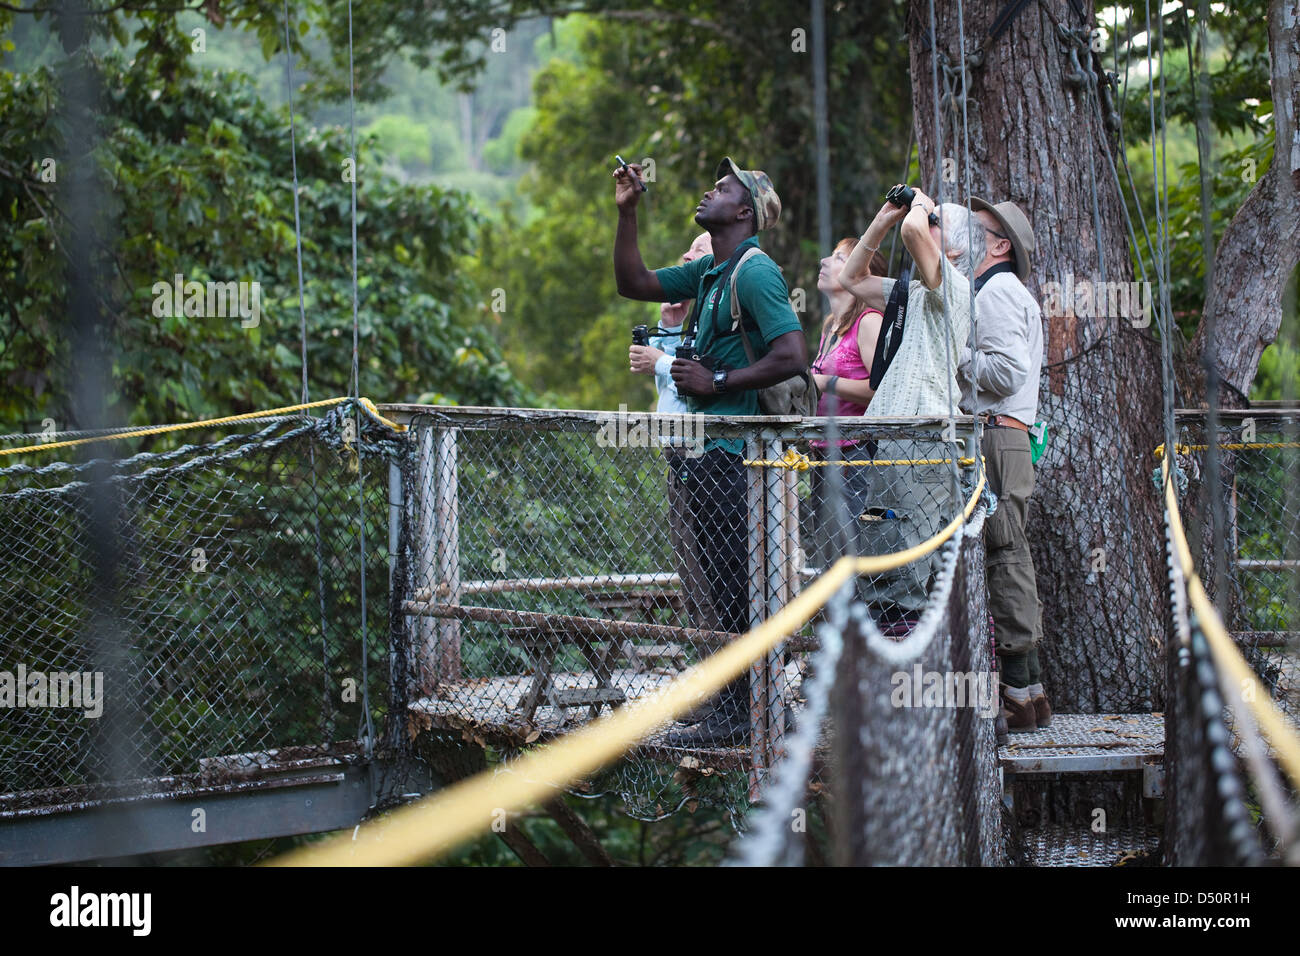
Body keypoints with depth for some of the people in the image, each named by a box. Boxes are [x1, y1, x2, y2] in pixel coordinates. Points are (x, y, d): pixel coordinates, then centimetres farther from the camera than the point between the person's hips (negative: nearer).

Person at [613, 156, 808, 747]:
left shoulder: (755, 272, -12)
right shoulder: (708, 272, 16)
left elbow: (792, 357, -21)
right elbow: (634, 284, 25)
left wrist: (717, 382, -15)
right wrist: (626, 213, 16)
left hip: (736, 450, -10)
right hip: (707, 449, 10)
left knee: (735, 586, -7)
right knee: (724, 586, 13)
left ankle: (733, 714, -5)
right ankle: (740, 707, 20)